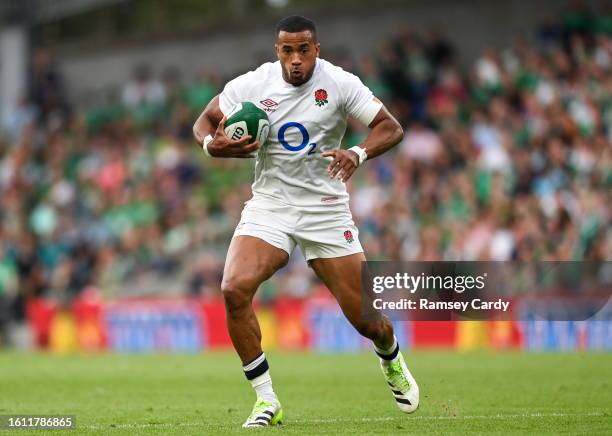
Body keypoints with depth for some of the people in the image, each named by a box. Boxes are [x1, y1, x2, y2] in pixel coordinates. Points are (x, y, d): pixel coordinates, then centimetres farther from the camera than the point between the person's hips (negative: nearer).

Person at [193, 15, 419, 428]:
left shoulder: (340, 84, -10)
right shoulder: (251, 85, -7)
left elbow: (391, 128, -9)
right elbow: (205, 121, 6)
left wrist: (358, 154, -29)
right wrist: (212, 143, -18)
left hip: (326, 208, -1)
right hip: (269, 204, 1)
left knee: (365, 317, -2)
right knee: (234, 289, -25)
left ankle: (393, 363, 38)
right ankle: (266, 400, -13)